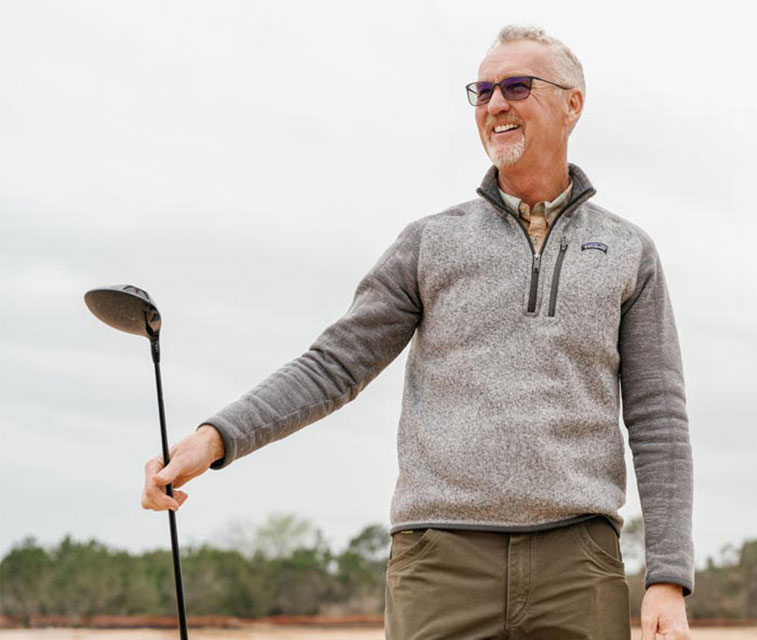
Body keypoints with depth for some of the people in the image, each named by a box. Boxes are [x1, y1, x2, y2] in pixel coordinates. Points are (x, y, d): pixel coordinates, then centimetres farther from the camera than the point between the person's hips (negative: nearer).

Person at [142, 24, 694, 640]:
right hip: (444, 565, 0)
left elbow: (658, 423, 7)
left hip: (575, 567, 0)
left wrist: (669, 582, -3)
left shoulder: (629, 252, 12)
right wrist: (213, 439, -6)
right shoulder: (432, 242, 13)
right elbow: (333, 368, 10)